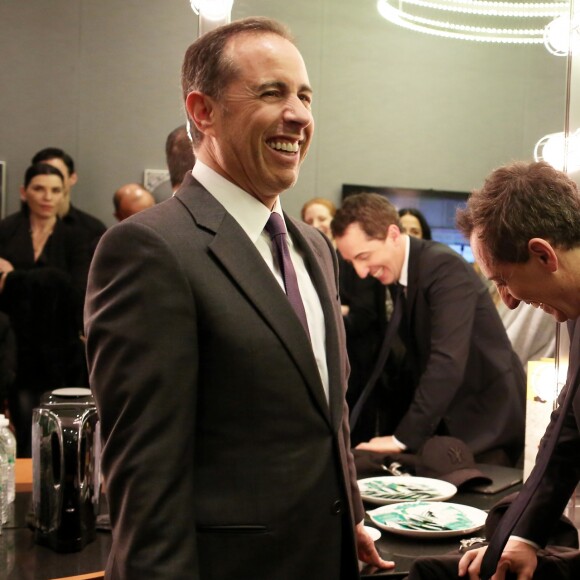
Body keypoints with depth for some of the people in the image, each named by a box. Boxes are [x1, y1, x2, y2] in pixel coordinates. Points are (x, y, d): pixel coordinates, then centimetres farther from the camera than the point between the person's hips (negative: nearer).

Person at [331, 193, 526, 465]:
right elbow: (414, 359, 8)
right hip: (447, 422, 7)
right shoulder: (393, 274, 5)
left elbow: (448, 361, -30)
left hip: (488, 421, -7)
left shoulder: (445, 266, -21)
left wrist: (403, 438, -27)